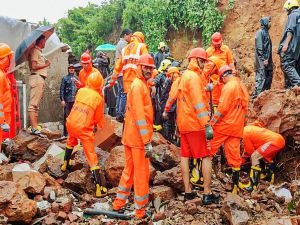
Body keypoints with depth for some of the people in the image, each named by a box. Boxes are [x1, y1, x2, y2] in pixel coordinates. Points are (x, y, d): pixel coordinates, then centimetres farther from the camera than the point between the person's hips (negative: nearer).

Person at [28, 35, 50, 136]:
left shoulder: (39, 52, 23)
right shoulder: (35, 51, -5)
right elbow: (33, 66, -15)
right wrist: (46, 64, -5)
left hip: (40, 79, 10)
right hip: (37, 78, -10)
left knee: (36, 104, 9)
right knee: (33, 104, -13)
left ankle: (34, 128, 11)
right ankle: (34, 128, -17)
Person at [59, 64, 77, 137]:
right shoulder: (65, 78, 3)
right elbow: (62, 89, -2)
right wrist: (62, 100, -10)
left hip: (75, 100, 3)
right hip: (67, 100, -3)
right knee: (66, 116, -2)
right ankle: (66, 132, 2)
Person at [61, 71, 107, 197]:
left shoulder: (81, 91, 4)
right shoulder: (99, 97, -5)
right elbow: (98, 118, 3)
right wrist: (101, 125, 23)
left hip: (71, 123, 5)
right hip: (84, 128, -4)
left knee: (71, 141, 38)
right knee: (92, 156, -2)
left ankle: (65, 164, 53)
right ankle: (99, 188, -4)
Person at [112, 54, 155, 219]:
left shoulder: (141, 84, 16)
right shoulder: (138, 85, -15)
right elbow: (139, 116, -22)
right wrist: (147, 142, -23)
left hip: (131, 136, 10)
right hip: (138, 137, -10)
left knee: (129, 170, 18)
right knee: (142, 173, 0)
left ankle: (119, 202, 28)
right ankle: (140, 210, 11)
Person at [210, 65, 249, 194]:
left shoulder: (228, 86, -11)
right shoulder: (242, 87, 14)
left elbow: (222, 107, -18)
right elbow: (244, 108, 18)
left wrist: (212, 122, -12)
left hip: (223, 125, -7)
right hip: (237, 127, 7)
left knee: (208, 150, 4)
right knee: (234, 155, 8)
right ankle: (235, 186, 10)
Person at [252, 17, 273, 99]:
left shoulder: (265, 32, 17)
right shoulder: (260, 33, -11)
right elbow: (259, 47, -17)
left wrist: (268, 59, 16)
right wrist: (264, 59, -19)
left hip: (267, 59, 9)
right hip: (262, 60, -9)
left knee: (268, 76, 12)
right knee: (261, 77, -10)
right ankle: (256, 94, -8)